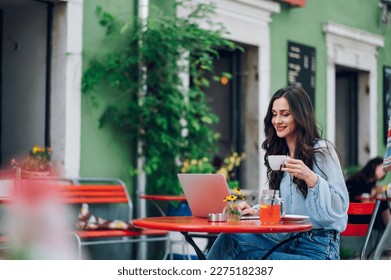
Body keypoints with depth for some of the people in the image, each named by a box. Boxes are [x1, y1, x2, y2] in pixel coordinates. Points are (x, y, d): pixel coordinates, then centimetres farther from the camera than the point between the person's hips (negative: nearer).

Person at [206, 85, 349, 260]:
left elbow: (339, 207, -12)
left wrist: (310, 178, -25)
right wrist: (255, 210, 0)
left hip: (318, 247, -6)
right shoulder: (279, 154, 16)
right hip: (286, 241, 7)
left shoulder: (322, 150, -5)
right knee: (230, 237, -20)